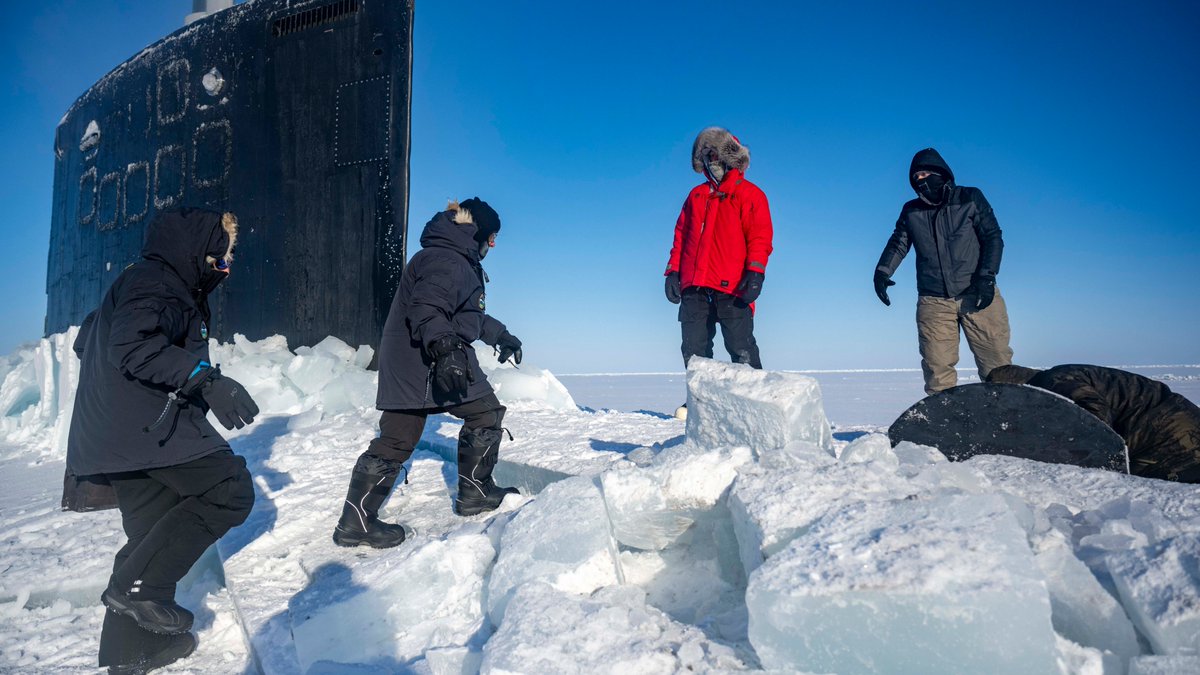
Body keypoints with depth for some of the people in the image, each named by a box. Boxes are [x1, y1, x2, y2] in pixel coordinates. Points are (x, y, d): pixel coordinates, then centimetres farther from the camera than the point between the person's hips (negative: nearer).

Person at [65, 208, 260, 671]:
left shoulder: (159, 282, 21)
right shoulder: (155, 281, -10)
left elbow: (87, 342, 32)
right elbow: (134, 345, -29)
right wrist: (205, 378, -35)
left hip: (121, 432, 11)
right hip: (147, 424, -11)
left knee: (157, 531, 13)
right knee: (231, 492, -10)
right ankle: (139, 586, -8)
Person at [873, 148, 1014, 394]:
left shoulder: (970, 199, 4)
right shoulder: (911, 211, 11)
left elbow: (993, 236, 1)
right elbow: (898, 244, 7)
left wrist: (987, 276, -11)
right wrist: (882, 271, -13)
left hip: (978, 296, -1)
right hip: (933, 301, 2)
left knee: (997, 362, -2)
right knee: (937, 367, -2)